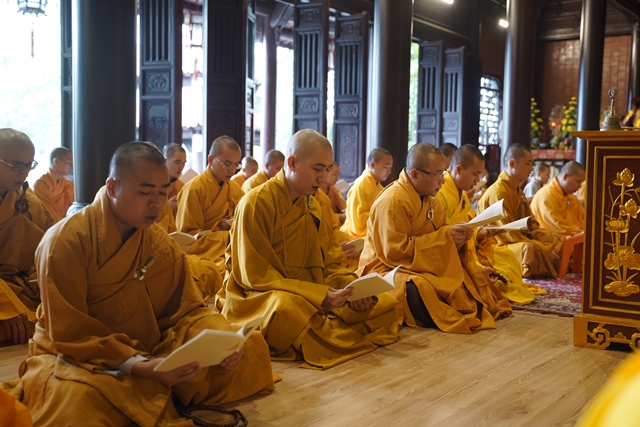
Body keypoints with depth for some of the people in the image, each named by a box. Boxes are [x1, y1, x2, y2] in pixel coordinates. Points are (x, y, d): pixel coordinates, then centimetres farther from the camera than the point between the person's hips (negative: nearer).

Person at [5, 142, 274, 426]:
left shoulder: (162, 245, 2)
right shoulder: (66, 241, -16)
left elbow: (187, 310, 3)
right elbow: (69, 333, -18)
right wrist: (140, 366, -30)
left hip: (150, 355, 6)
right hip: (77, 359, -6)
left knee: (251, 349, -6)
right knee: (77, 399, -43)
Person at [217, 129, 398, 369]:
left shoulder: (312, 205, 11)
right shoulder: (257, 203, -13)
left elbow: (330, 262, 11)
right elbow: (254, 274, -17)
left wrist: (352, 287, -12)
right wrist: (318, 295, -25)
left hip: (314, 296, 8)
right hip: (258, 296, -7)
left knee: (385, 305, -5)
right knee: (288, 307, -42)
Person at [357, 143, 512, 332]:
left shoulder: (430, 201, 9)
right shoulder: (393, 201, -19)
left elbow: (436, 240, 14)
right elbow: (394, 251, -24)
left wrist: (457, 237, -10)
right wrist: (445, 236, -23)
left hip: (424, 267, 9)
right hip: (389, 270, -9)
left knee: (476, 275, -1)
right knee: (423, 291, -37)